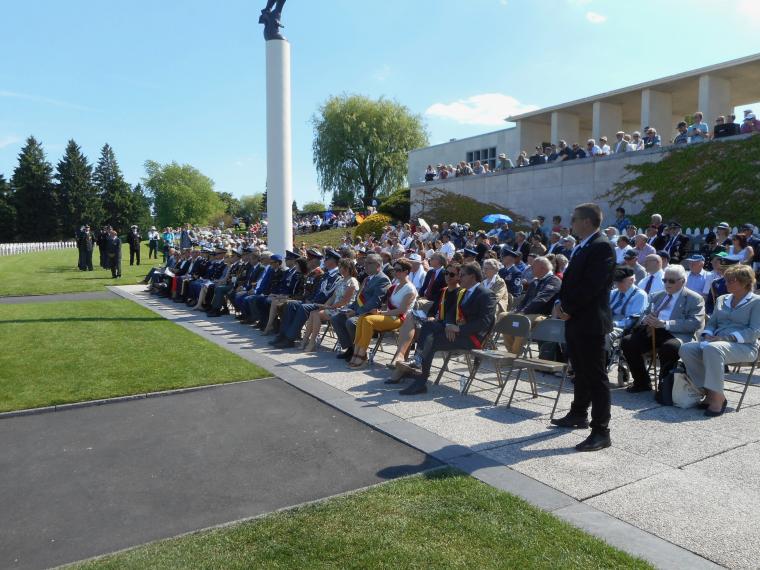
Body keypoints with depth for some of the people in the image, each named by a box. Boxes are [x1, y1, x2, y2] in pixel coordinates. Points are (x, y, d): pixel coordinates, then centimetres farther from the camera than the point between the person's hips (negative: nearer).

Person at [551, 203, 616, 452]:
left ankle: (601, 432, 2)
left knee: (596, 376, -4)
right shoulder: (581, 247, 15)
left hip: (591, 322, -9)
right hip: (575, 320, 9)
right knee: (581, 372, 21)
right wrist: (561, 303, 4)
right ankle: (578, 415, 35)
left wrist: (568, 308, -15)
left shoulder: (602, 247, -15)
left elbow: (592, 285, -22)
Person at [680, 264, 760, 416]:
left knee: (712, 349, -39)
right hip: (717, 342, 6)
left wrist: (725, 338, -20)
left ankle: (717, 396, -31)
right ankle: (709, 391, -17)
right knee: (686, 349, -23)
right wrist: (708, 335, -3)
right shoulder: (722, 299, 23)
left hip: (744, 346, -6)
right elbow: (711, 323, 21)